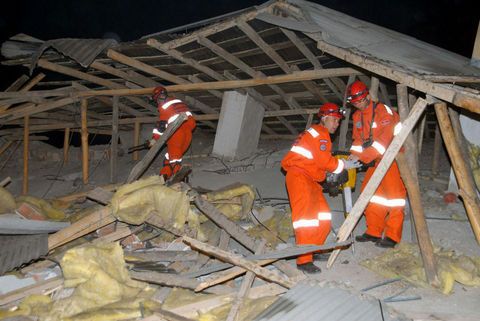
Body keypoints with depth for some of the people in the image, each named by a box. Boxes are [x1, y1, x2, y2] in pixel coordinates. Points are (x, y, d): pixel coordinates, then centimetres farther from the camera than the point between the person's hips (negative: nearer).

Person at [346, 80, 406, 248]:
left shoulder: (383, 110, -19)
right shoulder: (357, 116, 6)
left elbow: (385, 139, -28)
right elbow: (358, 139, 7)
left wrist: (362, 156, -32)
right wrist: (353, 155, -13)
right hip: (376, 158, 8)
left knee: (393, 191, -7)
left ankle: (392, 236, -3)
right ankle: (374, 231, 15)